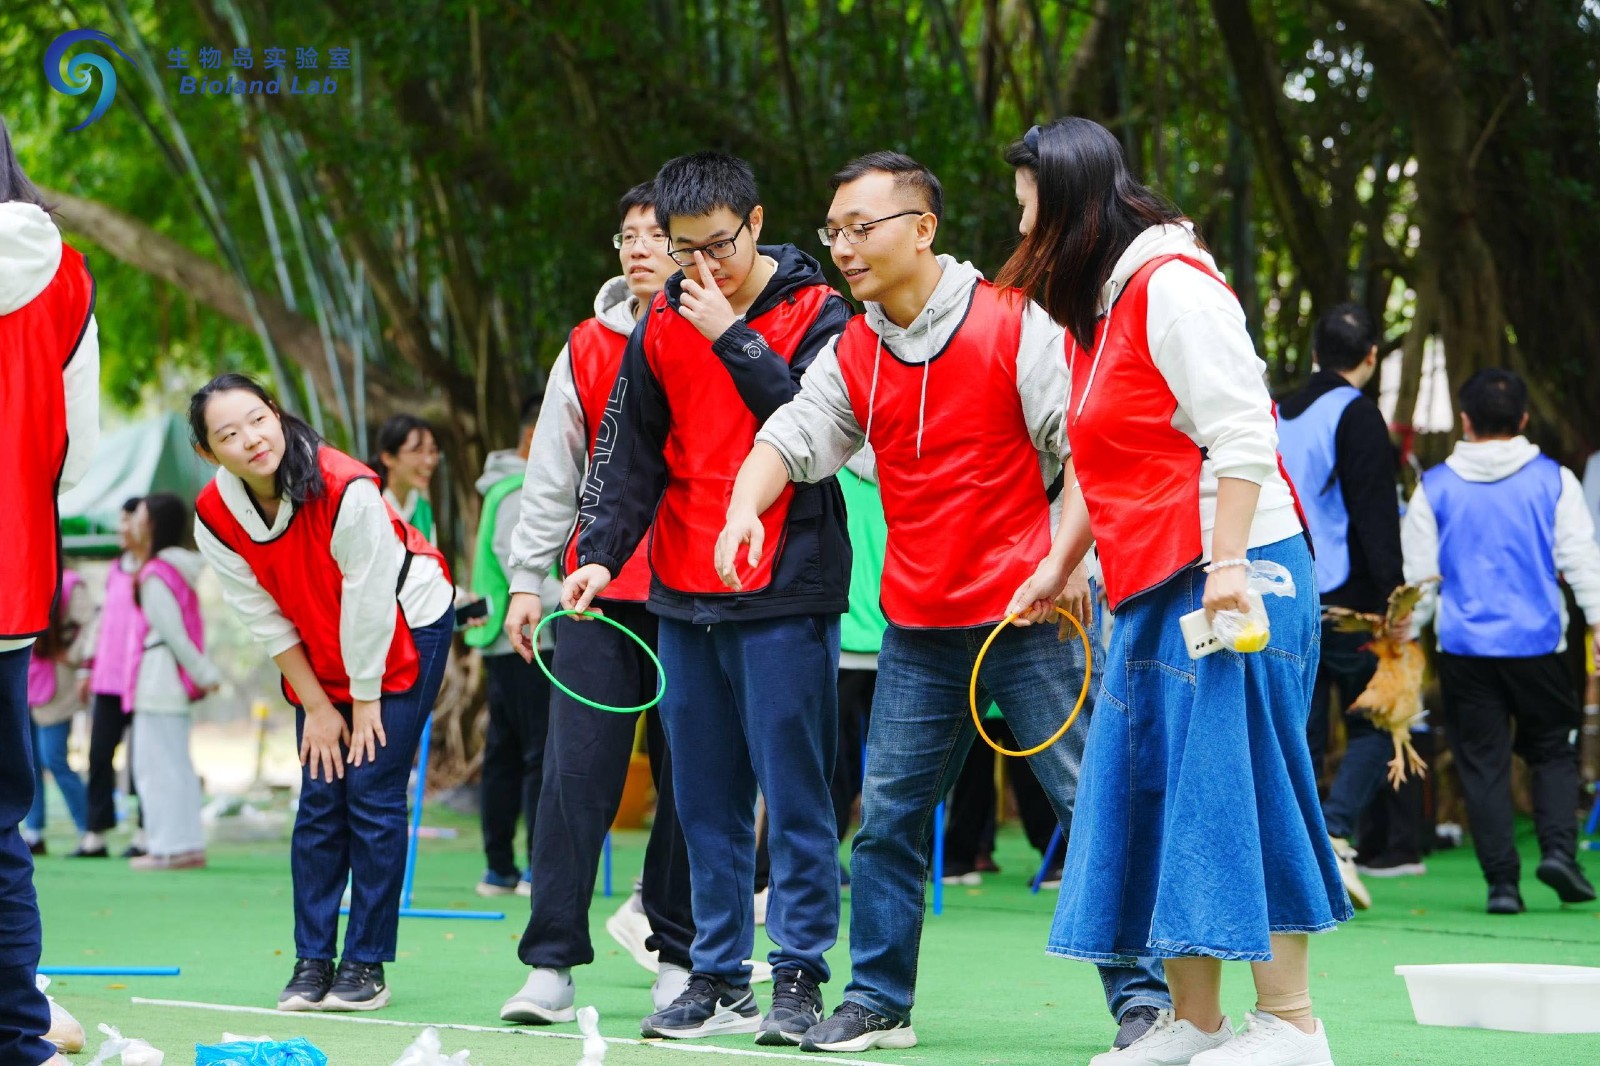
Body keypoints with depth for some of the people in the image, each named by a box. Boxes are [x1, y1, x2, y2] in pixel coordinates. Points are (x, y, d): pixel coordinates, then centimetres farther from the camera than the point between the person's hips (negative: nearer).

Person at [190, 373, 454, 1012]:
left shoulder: (348, 490, -32)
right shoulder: (214, 518, -17)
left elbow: (369, 606, -23)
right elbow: (266, 622, -7)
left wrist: (365, 701, -15)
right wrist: (317, 708, -4)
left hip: (405, 631, -4)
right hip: (316, 655, 4)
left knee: (373, 792, -8)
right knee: (320, 799, 0)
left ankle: (367, 965, -2)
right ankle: (312, 961, 7)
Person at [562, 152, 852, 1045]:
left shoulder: (817, 312, -3)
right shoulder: (663, 325, 10)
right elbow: (633, 453, 10)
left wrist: (735, 339, -17)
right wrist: (602, 553, -2)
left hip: (786, 591, -5)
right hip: (685, 594, 5)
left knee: (793, 791, -5)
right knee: (706, 798, 8)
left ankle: (800, 978, -1)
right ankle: (720, 978, 15)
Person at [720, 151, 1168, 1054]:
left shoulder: (1014, 324, -8)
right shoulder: (853, 353, 9)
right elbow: (794, 437, 2)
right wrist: (745, 505, -19)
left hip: (1030, 614, -5)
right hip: (919, 624, 6)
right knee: (888, 813, 7)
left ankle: (1143, 999, 1)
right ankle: (879, 1001, 18)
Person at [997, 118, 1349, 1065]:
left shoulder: (1174, 284, -12)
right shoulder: (1098, 305, 18)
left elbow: (1241, 433, -18)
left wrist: (1228, 564, -23)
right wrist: (1059, 567, 22)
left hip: (1230, 577, -10)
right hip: (1153, 588, 10)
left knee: (1233, 782, -9)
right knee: (1154, 790, 7)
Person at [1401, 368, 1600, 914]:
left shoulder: (1435, 488, 2)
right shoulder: (1553, 480, 1)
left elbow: (1417, 575, 6)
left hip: (1464, 646, 0)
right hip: (1536, 643, 0)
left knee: (1483, 764, 5)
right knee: (1553, 751, 13)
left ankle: (1502, 881, -1)